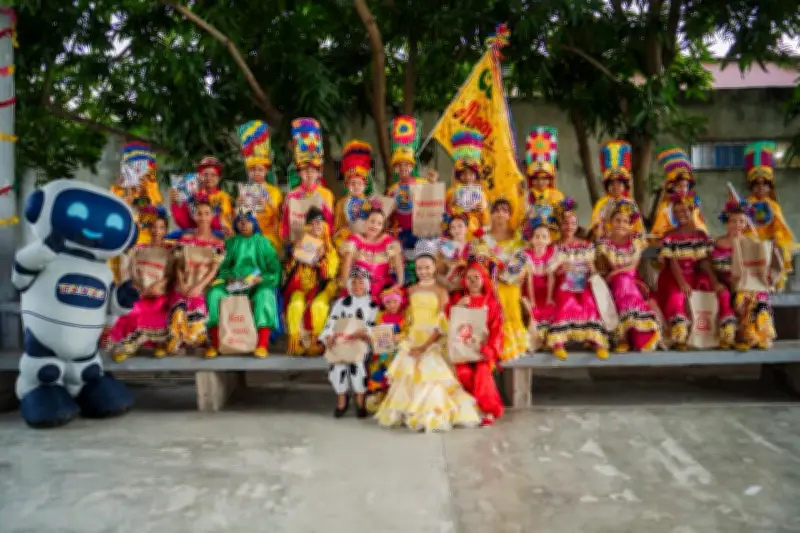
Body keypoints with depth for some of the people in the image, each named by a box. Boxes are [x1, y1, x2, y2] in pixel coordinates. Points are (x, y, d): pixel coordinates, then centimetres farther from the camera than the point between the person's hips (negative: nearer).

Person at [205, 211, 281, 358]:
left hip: (258, 284, -2)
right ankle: (215, 344, -27)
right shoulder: (231, 243, 17)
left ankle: (262, 345, -41)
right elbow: (223, 267, 13)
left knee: (264, 295, -37)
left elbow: (275, 270, 5)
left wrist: (260, 278, -14)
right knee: (214, 293, -29)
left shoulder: (262, 242, 10)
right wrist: (228, 277, -9)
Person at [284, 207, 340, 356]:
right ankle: (294, 341, -22)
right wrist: (296, 256, -8)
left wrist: (321, 259, -17)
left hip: (322, 287, -1)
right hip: (301, 285, 1)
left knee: (318, 305, -33)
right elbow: (289, 270, 9)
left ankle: (316, 341, -20)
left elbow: (330, 273, -3)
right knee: (296, 304, -30)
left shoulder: (330, 248, 7)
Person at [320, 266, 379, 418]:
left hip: (362, 343, -2)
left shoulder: (372, 304, 10)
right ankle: (342, 399, -5)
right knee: (337, 365, -25)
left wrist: (365, 333, -21)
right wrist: (329, 337, -11)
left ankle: (360, 400, -9)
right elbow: (331, 321, 8)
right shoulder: (341, 302, 16)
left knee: (357, 362, -29)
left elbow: (376, 326, 0)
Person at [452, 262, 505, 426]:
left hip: (484, 347, -1)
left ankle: (489, 410, -12)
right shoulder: (459, 300, 14)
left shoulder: (491, 302, 8)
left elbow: (496, 329, 0)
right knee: (463, 372, -24)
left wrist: (489, 349, -14)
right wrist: (458, 307, -12)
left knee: (482, 370, -28)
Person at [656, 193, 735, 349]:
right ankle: (679, 339, -30)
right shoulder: (670, 237, -4)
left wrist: (714, 281, -14)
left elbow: (705, 262, 0)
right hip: (675, 277, -4)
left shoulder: (702, 235, 6)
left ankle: (726, 336, -7)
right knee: (676, 295, -34)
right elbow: (673, 263, -12)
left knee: (723, 291, -15)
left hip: (697, 275, 4)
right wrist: (682, 283, -27)